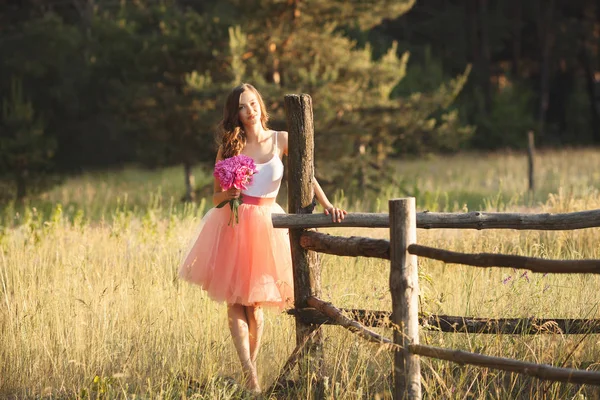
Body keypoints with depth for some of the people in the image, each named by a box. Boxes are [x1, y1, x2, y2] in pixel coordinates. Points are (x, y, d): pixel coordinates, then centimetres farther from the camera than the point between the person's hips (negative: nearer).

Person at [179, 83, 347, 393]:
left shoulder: (281, 141, 3)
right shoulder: (229, 147, 4)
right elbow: (216, 197, 7)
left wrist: (327, 205, -22)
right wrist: (228, 194, -16)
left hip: (266, 225, 0)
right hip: (233, 225, 0)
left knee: (254, 303, 3)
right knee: (236, 302, -7)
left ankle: (251, 366, 14)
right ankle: (250, 378, -9)